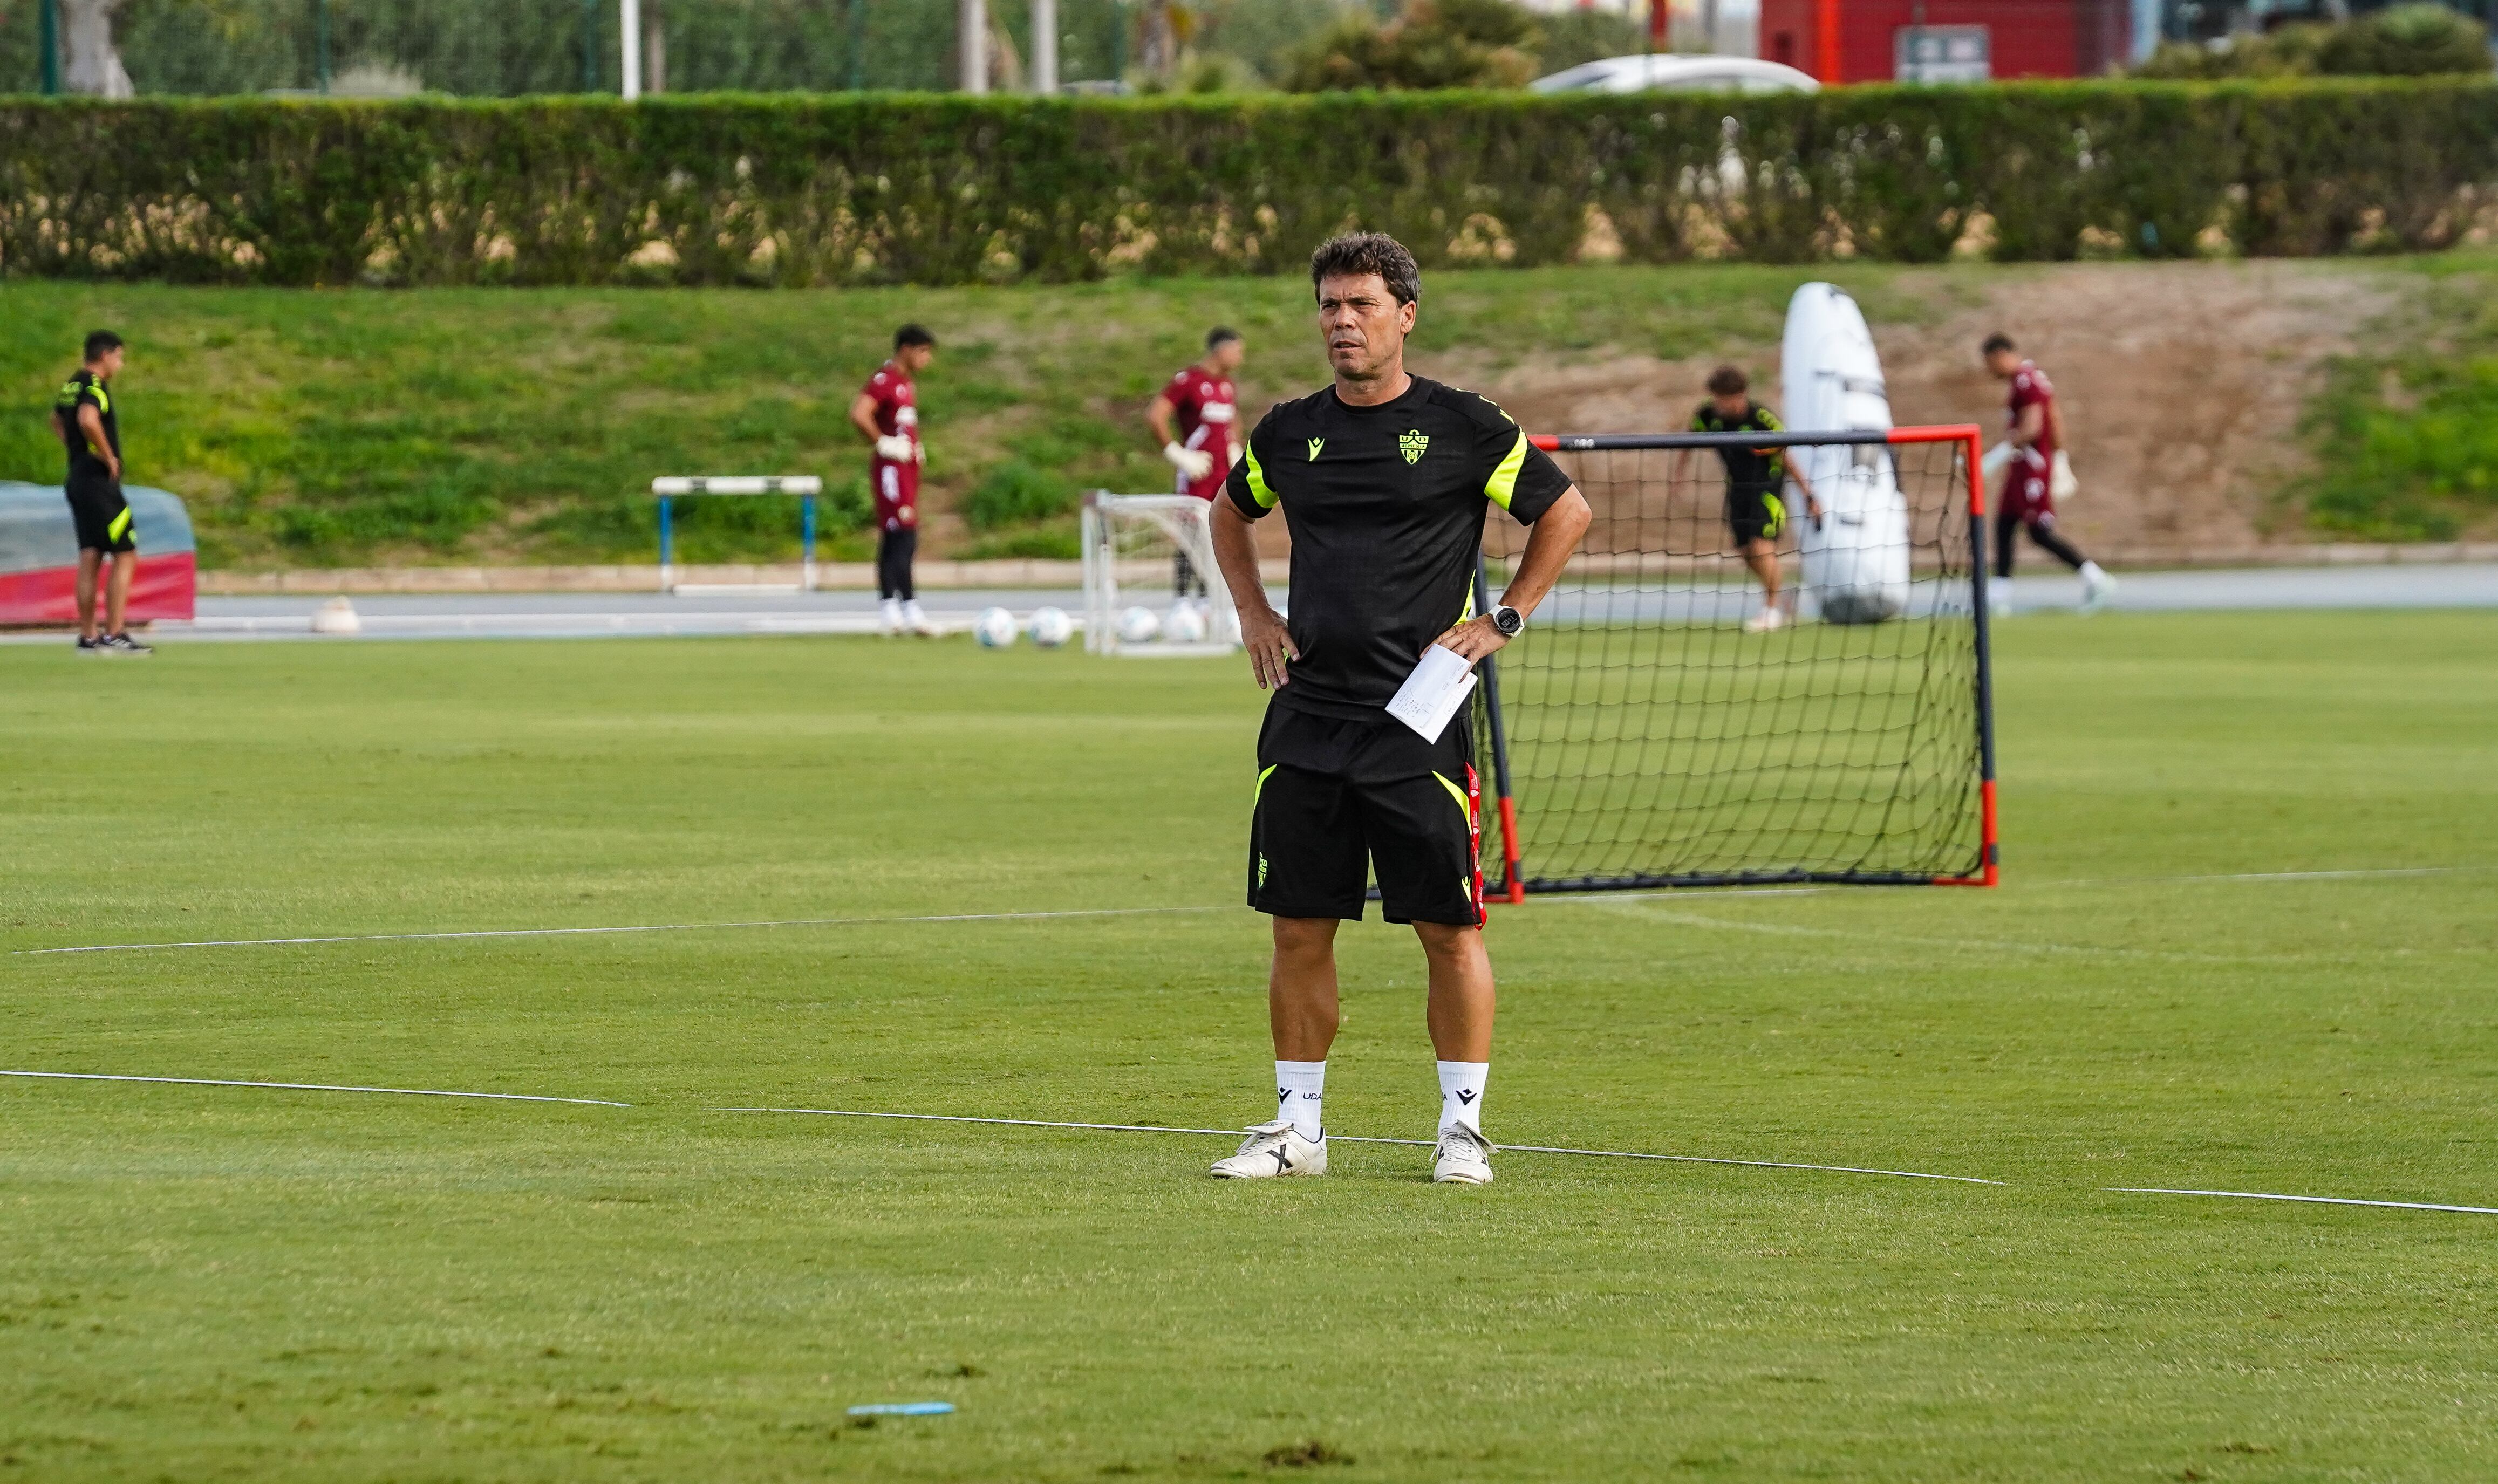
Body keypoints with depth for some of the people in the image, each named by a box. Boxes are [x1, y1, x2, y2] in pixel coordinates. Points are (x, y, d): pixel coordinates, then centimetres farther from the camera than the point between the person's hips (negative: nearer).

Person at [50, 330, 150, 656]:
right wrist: (108, 457, -20)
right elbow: (88, 420, -33)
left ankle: (88, 636, 8)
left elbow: (57, 421, 33)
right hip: (100, 482, -9)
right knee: (125, 556, -6)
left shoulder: (71, 385, 14)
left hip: (78, 479, 9)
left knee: (90, 559, 9)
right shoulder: (95, 387, -14)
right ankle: (114, 634, -10)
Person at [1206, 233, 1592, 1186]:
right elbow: (1231, 513, 29)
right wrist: (1254, 615, 16)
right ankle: (1296, 1127, 12)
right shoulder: (1289, 432, 9)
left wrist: (1504, 620, 1)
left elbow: (1566, 512, 7)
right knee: (1299, 930, 4)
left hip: (1418, 721, -4)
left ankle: (1463, 1127, 5)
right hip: (1307, 718, 4)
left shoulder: (1461, 428, -2)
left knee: (1450, 930, -3)